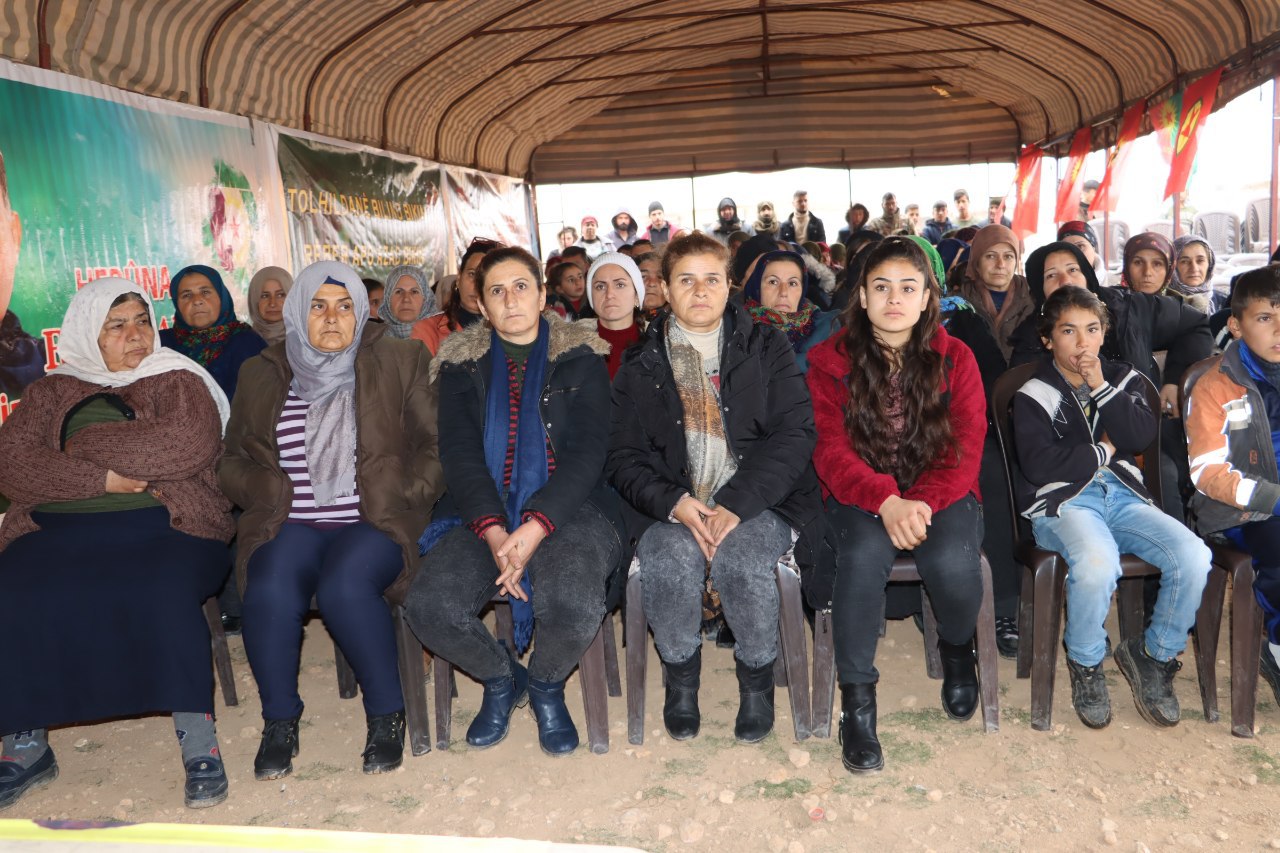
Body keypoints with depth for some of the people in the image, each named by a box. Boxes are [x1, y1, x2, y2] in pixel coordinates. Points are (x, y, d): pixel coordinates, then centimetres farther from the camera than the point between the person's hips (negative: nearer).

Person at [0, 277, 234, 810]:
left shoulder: (177, 380, 12)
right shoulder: (51, 391, 20)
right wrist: (102, 479, -11)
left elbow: (190, 444, -9)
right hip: (58, 529, 3)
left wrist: (86, 446, -2)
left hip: (163, 525, -2)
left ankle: (197, 739, -23)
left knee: (164, 591, -33)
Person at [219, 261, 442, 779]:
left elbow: (435, 446, 3)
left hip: (372, 522, -2)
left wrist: (402, 494, -12)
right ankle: (279, 723, -5)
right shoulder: (263, 375, 16)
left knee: (345, 586, -32)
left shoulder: (399, 362, 9)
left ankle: (387, 715, -11)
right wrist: (267, 491, -2)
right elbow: (233, 460, 18)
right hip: (290, 524, 3)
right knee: (269, 591, -28)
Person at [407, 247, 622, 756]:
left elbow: (588, 450, -4)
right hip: (483, 515, 2)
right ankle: (500, 679, 10)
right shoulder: (462, 364, 12)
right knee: (430, 607, -24)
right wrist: (493, 530, -16)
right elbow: (459, 453, 1)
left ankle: (546, 685, 6)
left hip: (565, 509, -2)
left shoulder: (580, 357, 7)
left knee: (575, 606, -32)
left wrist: (535, 527, -18)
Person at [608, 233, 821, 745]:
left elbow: (794, 434, -3)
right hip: (671, 509, 1)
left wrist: (735, 506, -16)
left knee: (741, 556, -31)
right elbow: (624, 457, 5)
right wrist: (676, 503, -15)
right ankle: (681, 676, -3)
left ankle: (757, 677, -3)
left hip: (757, 504, -1)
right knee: (672, 557, -30)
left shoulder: (766, 348, 8)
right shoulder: (640, 365, 12)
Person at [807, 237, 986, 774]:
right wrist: (886, 501, -26)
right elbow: (830, 450, -8)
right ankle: (856, 697, -18)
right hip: (861, 496, -1)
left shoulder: (955, 358, 4)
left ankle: (957, 648, 8)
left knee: (953, 563, -29)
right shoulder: (830, 361, 1)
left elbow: (965, 450, -3)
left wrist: (922, 503, -22)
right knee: (864, 554, -33)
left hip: (941, 494, 1)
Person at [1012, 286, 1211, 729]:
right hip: (1061, 501, -5)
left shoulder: (1123, 378, 16)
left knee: (1194, 556, -23)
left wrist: (1102, 389, -8)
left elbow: (1144, 435, -2)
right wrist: (1103, 450, -2)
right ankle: (1086, 664, -7)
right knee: (1097, 562, -37)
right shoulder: (1033, 394, 1)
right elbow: (1039, 464, -14)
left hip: (1123, 494, 5)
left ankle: (1154, 654, 3)